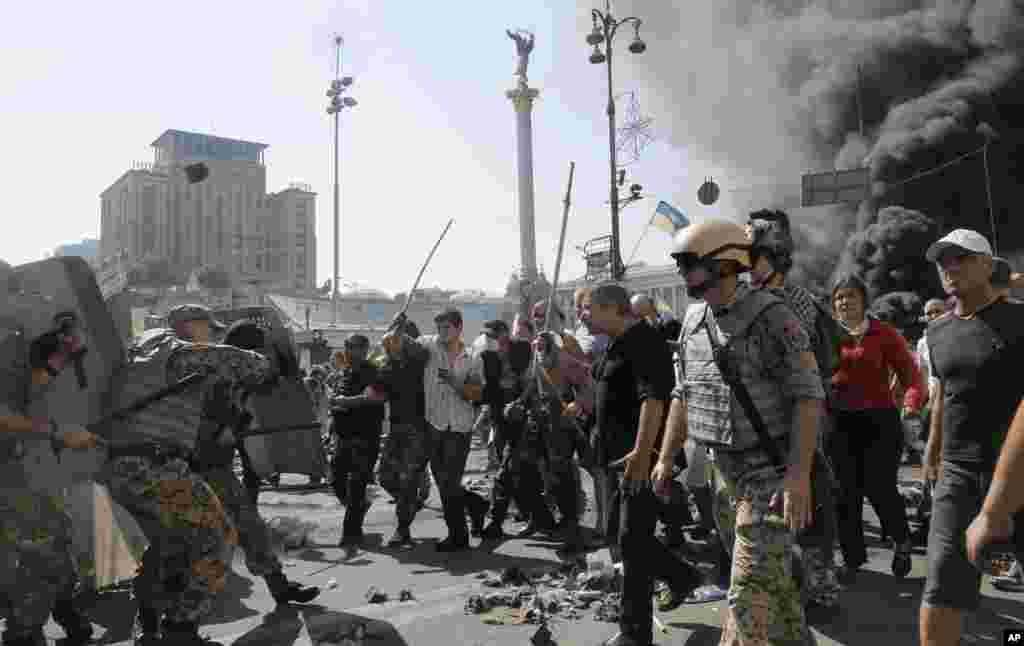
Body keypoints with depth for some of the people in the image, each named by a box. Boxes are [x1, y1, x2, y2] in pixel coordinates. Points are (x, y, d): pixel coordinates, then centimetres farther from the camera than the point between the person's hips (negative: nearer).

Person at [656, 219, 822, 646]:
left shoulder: (769, 315, -16)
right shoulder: (693, 321, 5)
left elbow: (808, 396, -18)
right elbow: (683, 395, 14)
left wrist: (799, 474, -25)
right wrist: (666, 458, 12)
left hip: (770, 471, -7)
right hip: (724, 471, 7)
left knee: (751, 588, -6)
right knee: (770, 579, 20)